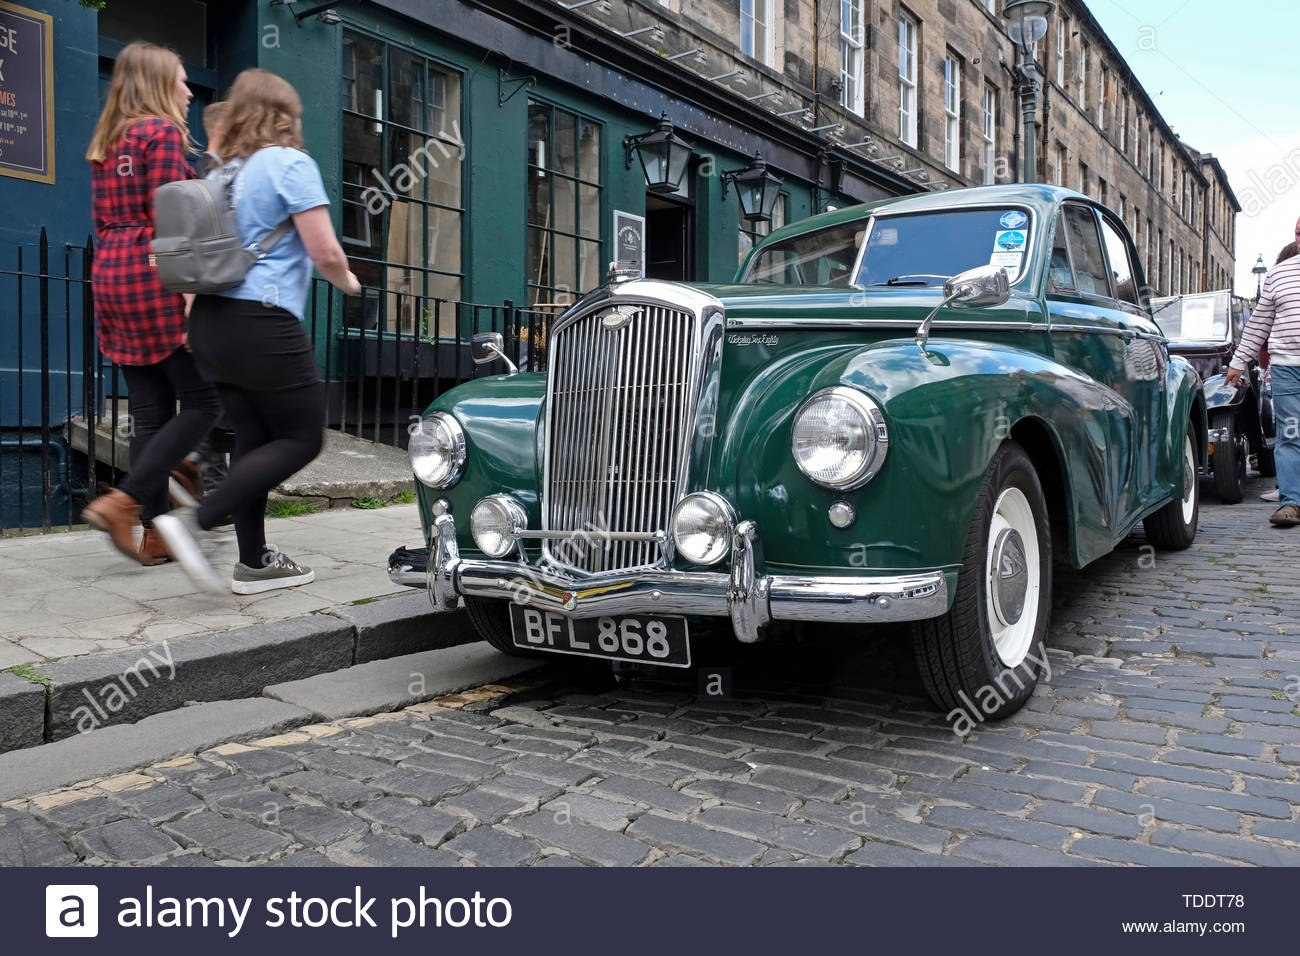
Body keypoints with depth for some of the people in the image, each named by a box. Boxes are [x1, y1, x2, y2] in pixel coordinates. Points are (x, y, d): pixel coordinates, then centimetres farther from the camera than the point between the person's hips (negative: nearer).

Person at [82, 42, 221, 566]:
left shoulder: (107, 141, 20)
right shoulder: (164, 132, -5)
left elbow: (103, 219, 20)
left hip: (111, 273, 9)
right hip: (154, 276, -8)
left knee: (149, 413, 6)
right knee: (202, 401, -4)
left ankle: (154, 533, 6)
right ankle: (122, 502, -12)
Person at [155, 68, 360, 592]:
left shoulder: (224, 172, 17)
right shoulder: (291, 163, -6)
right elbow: (325, 253, -11)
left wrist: (192, 322, 24)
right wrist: (349, 282, 9)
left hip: (212, 320, 8)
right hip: (264, 324, -8)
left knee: (253, 437, 12)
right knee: (302, 438, 1)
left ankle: (254, 561, 14)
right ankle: (197, 521, -10)